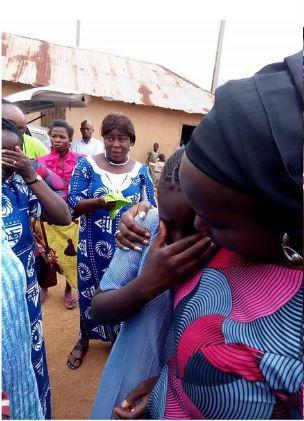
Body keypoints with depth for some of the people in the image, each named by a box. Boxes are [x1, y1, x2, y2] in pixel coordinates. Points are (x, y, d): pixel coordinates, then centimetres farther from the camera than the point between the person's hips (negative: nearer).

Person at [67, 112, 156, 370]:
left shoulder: (141, 170, 2)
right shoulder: (87, 165, -3)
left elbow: (152, 208, 3)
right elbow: (72, 205, -8)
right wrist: (99, 202, -26)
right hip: (94, 245, -1)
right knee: (90, 290, 13)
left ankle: (120, 337, 42)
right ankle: (84, 339, 40)